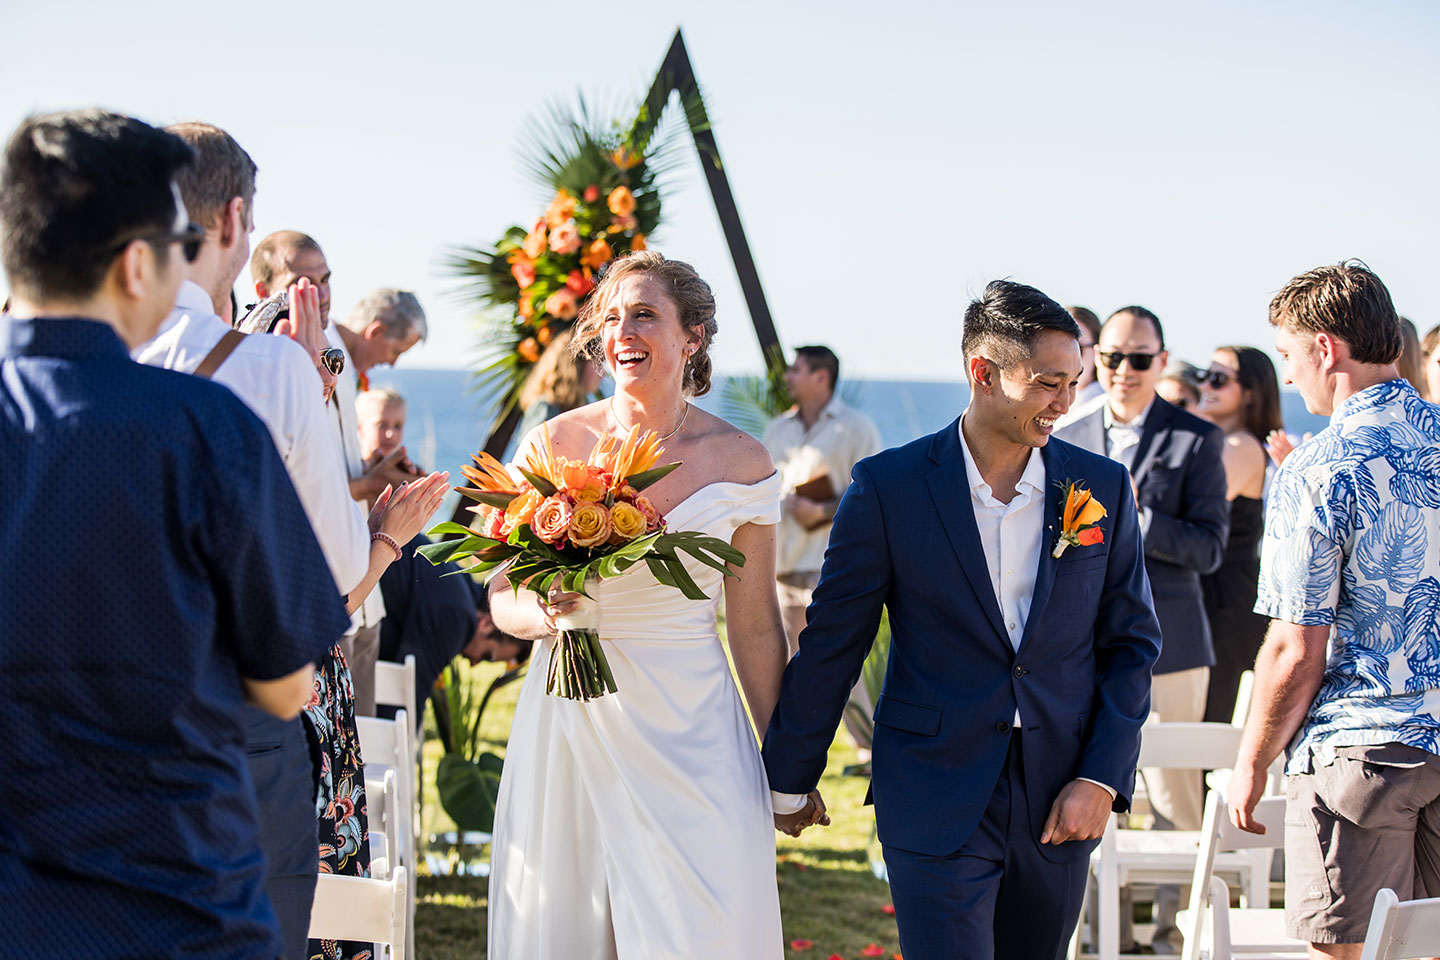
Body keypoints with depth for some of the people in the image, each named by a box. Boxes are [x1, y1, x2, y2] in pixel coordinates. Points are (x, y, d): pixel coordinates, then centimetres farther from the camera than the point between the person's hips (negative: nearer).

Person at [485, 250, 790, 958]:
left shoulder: (740, 463, -1)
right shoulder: (554, 445, 0)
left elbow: (755, 629, 5)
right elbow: (502, 598, 6)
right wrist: (543, 613, -17)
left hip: (690, 733, -1)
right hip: (569, 724, 1)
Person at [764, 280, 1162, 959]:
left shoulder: (1104, 489, 2)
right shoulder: (889, 487, -6)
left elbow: (1131, 645, 7)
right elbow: (832, 643, 0)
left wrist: (1103, 778, -3)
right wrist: (789, 777, 6)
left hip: (1060, 806, 3)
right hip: (935, 800, -3)